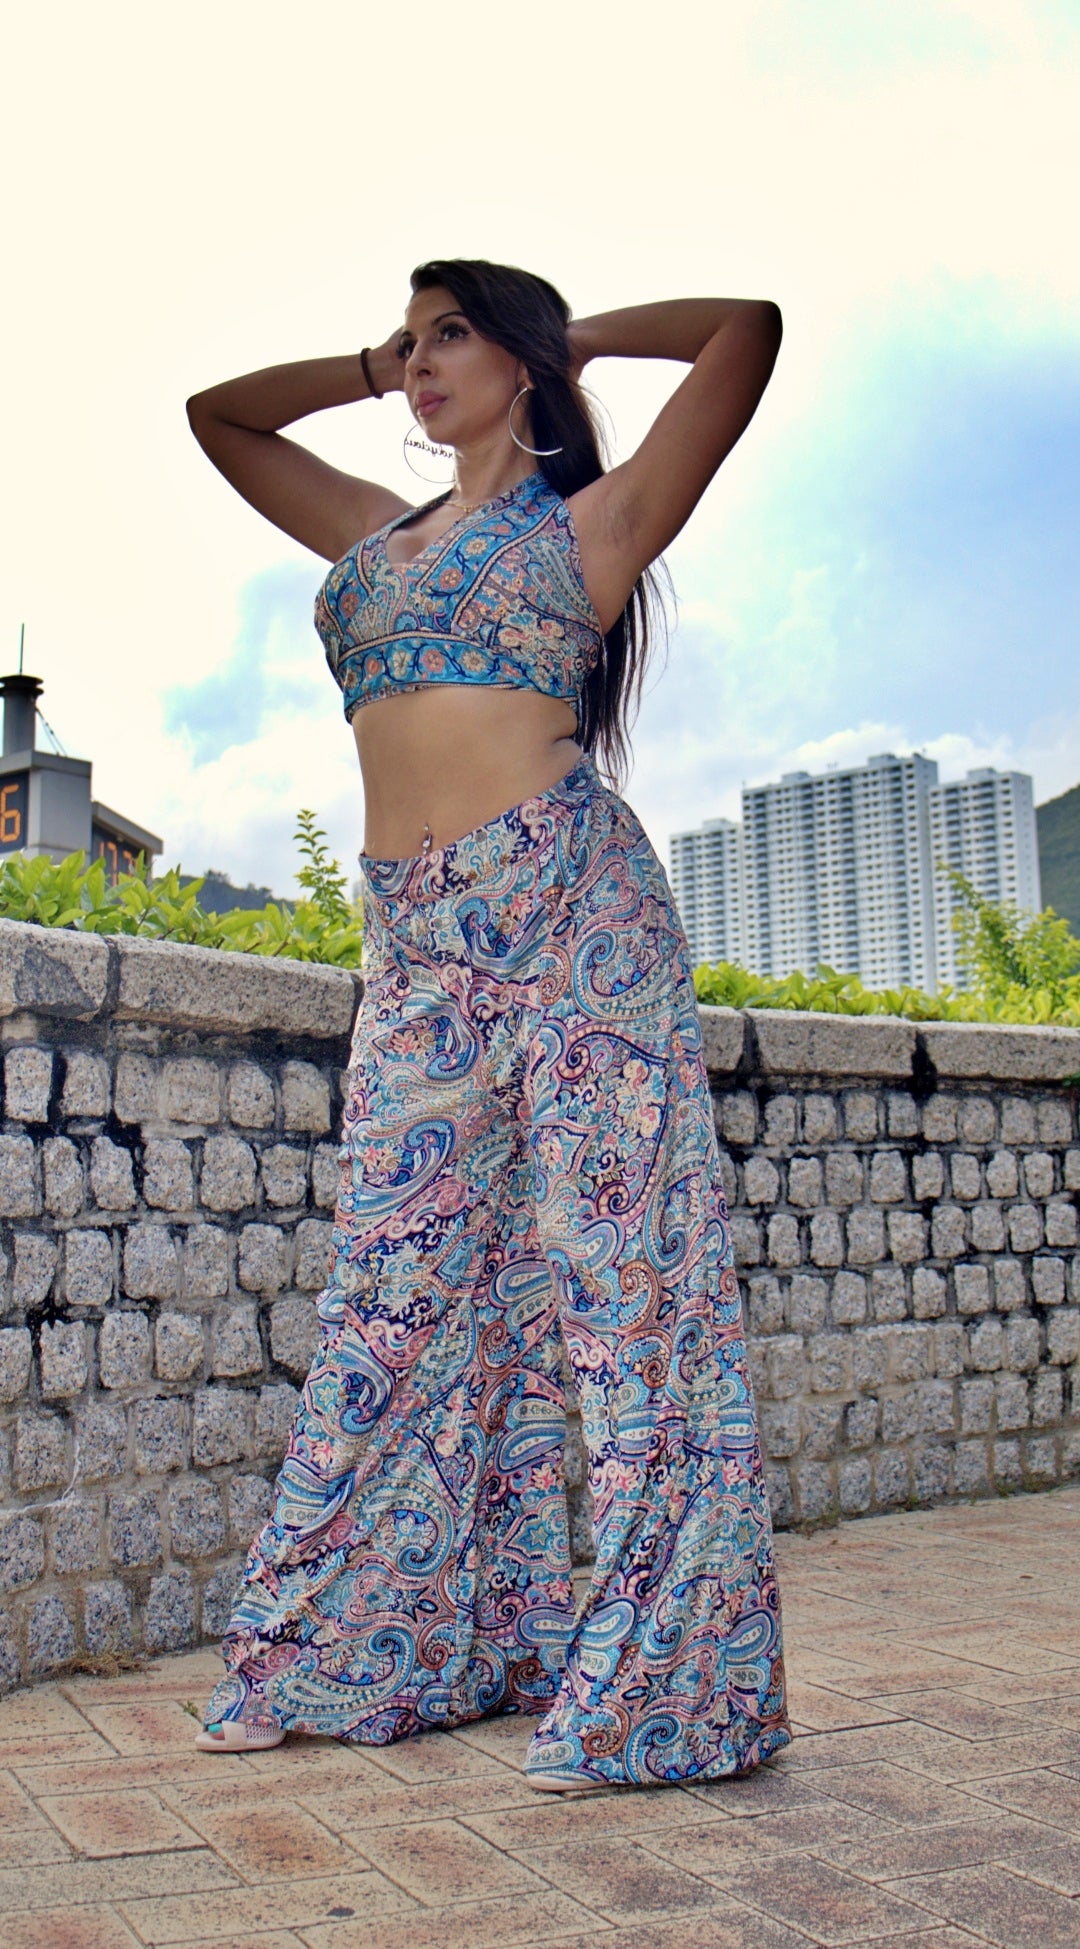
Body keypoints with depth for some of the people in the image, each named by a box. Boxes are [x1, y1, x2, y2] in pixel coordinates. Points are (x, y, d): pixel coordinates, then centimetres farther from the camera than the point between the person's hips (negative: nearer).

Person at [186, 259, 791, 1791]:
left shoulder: (594, 518, 9)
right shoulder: (373, 532, 24)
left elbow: (748, 326, 3)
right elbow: (216, 413, 35)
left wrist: (579, 336, 16)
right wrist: (374, 368, 29)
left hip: (568, 908, -5)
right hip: (416, 948, 6)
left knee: (616, 1270, -6)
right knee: (405, 1293, 6)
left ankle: (653, 1686, 1)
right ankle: (367, 1654, 17)